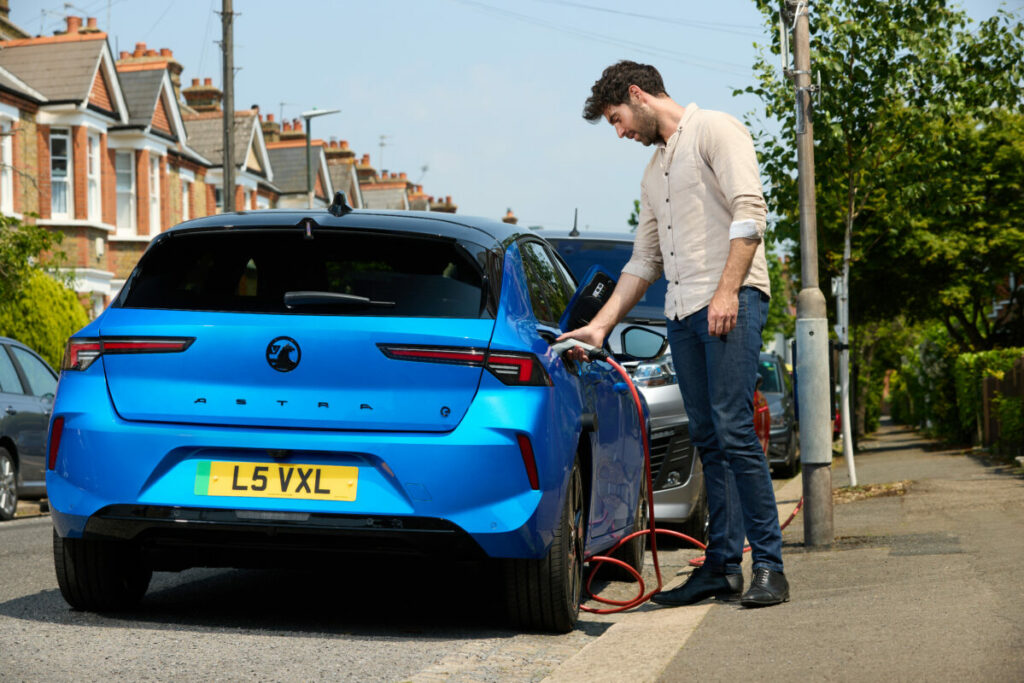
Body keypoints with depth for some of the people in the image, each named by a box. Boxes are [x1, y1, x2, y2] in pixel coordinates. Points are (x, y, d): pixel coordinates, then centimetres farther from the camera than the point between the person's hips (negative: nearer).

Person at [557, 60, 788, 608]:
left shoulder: (714, 131, 1)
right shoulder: (654, 172, 26)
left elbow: (749, 212, -11)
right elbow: (643, 261, 26)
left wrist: (727, 291, -19)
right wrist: (599, 327, 18)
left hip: (730, 301, -8)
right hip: (681, 313, 8)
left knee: (734, 431, -15)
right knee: (708, 440, 5)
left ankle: (769, 566, -12)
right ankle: (723, 567, 6)